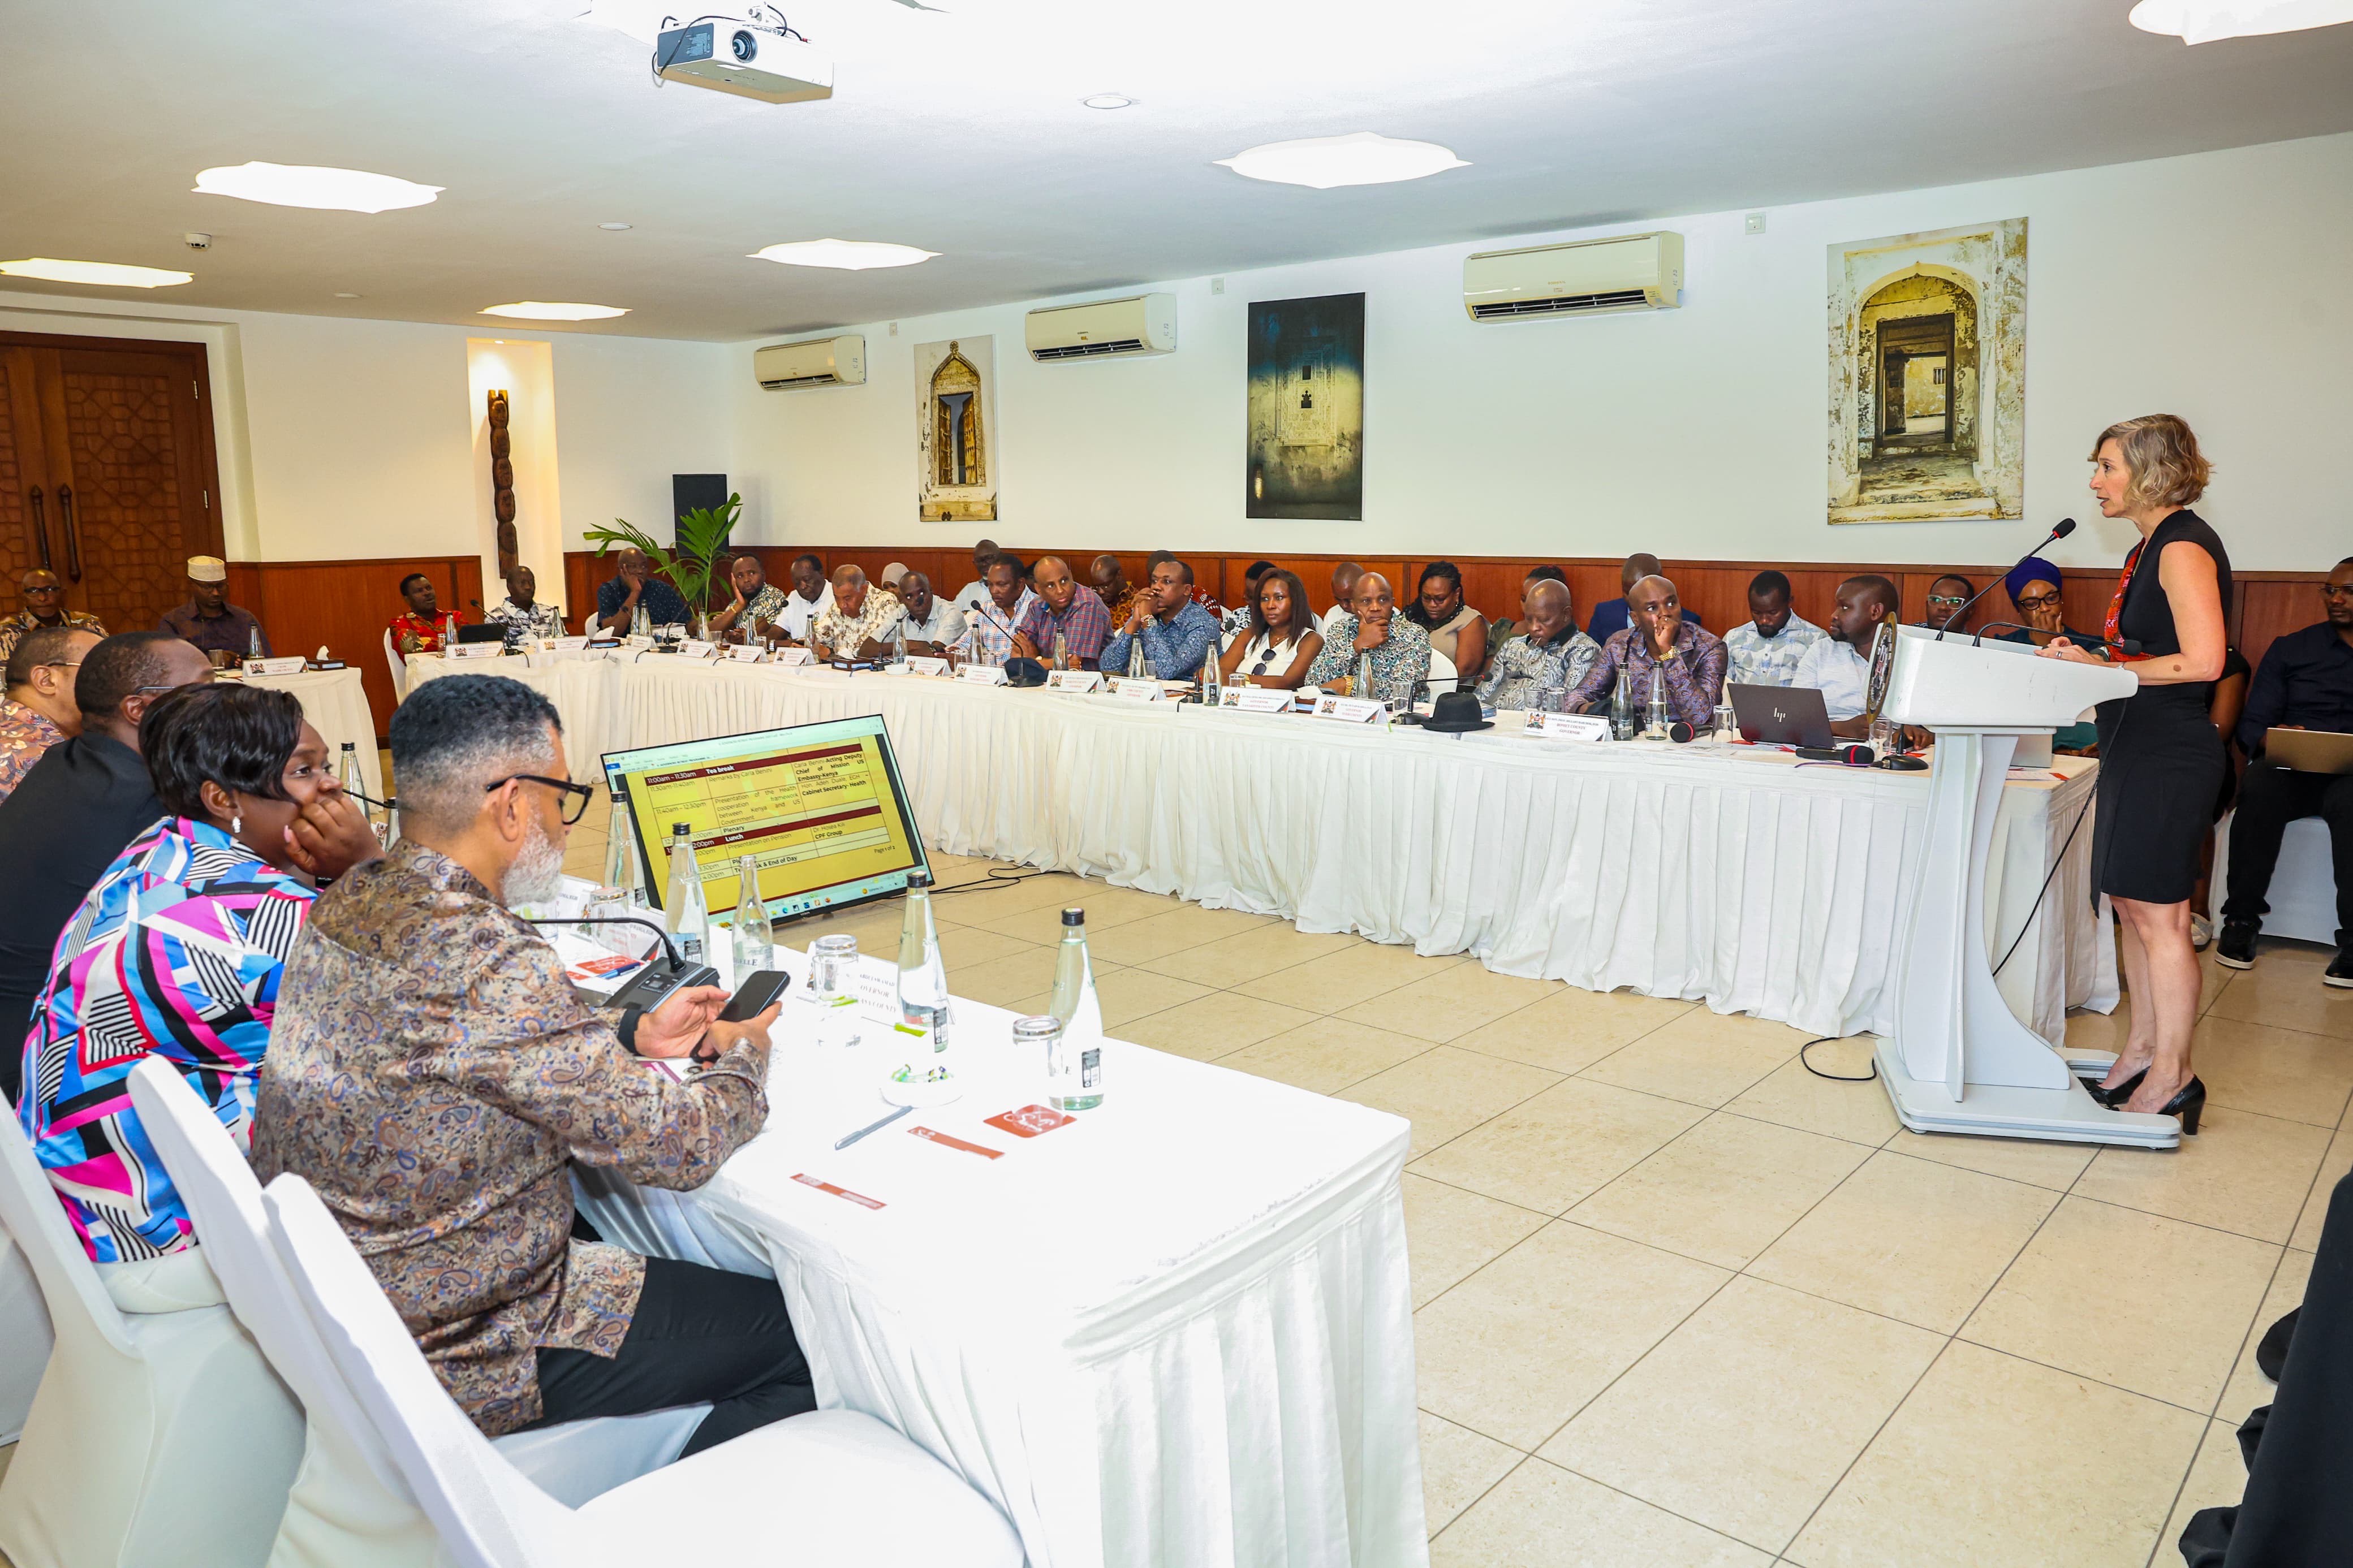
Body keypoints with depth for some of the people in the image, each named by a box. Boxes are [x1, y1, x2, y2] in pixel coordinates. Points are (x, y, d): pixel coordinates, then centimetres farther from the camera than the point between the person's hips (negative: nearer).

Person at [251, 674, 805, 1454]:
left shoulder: (349, 902, -2)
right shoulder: (490, 964, -31)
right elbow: (676, 1145, -23)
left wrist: (634, 1033, 6)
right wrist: (744, 1058, -3)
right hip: (452, 1355, -9)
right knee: (798, 1338, 0)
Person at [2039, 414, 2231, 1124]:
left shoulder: (2184, 546, -13)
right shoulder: (2149, 548, 16)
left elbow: (2202, 660, -21)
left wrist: (2104, 667, -15)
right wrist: (2085, 659, 6)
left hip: (2169, 755, -10)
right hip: (2138, 747, 10)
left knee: (2159, 916, -5)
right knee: (2132, 906, 13)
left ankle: (2172, 1076, 4)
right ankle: (2142, 1052, 23)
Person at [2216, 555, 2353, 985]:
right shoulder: (2291, 649, 17)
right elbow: (2252, 723, 10)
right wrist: (2274, 740, -14)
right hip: (2292, 769, 1)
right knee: (2259, 787, -34)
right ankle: (2241, 921, -24)